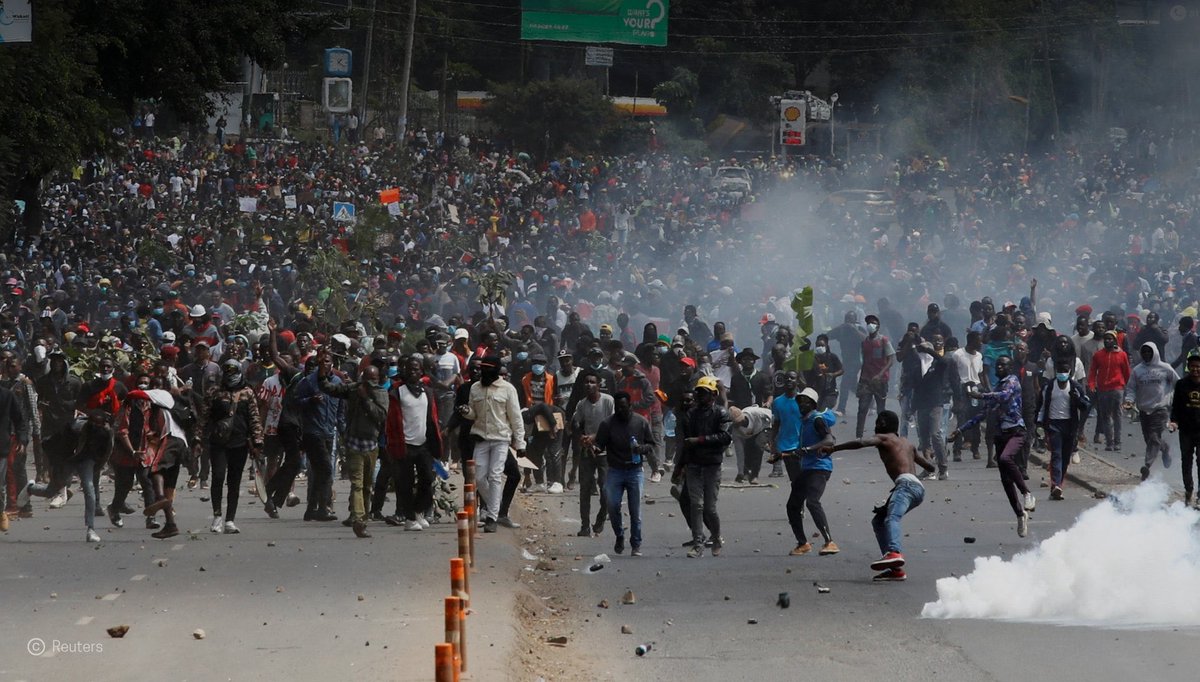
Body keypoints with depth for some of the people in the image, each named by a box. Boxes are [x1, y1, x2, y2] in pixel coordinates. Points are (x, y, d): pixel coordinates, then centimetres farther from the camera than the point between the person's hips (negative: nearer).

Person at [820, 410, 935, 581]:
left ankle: (895, 553, -63)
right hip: (918, 489, 9)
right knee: (879, 520, 18)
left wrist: (833, 448, -7)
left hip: (906, 483, -9)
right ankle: (895, 569, 6)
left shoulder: (883, 438, 10)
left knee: (891, 517, -32)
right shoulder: (906, 443, 32)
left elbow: (861, 443, -11)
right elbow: (930, 466, 44)